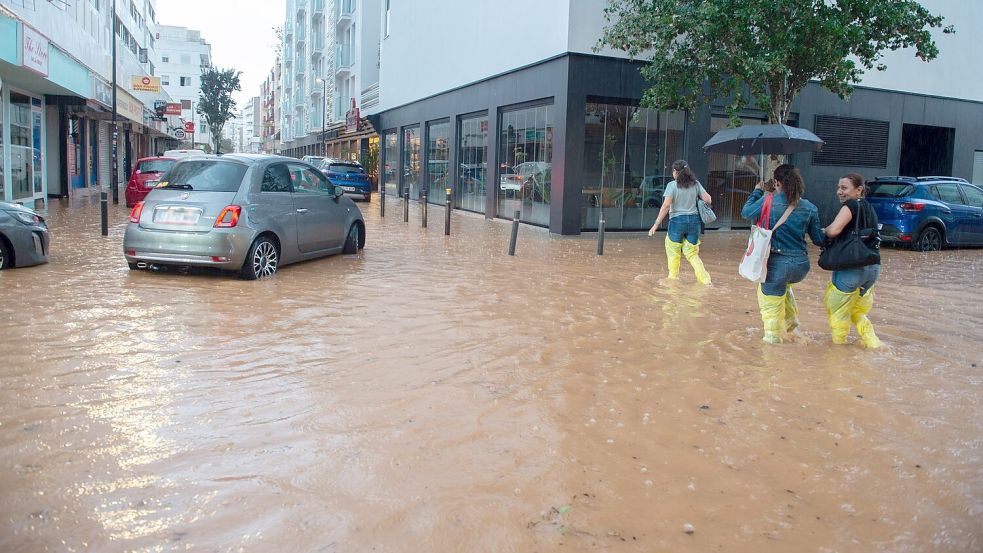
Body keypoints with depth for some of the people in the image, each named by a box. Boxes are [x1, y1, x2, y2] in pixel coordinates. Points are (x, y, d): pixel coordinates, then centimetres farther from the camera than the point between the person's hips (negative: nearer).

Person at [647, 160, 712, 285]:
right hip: (694, 220, 4)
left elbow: (666, 206, -15)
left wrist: (656, 225, -14)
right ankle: (705, 279, 2)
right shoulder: (695, 184, 4)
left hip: (677, 221, -4)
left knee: (673, 252, 15)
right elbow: (708, 200, 1)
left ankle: (673, 278, 22)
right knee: (692, 253, 13)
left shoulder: (672, 185, -7)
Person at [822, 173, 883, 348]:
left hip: (852, 267, -8)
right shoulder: (869, 208, 15)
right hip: (873, 267, 8)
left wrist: (824, 230, -2)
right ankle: (873, 343, 15)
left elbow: (833, 230, -24)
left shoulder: (851, 205, -10)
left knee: (837, 310, 9)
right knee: (856, 311, 24)